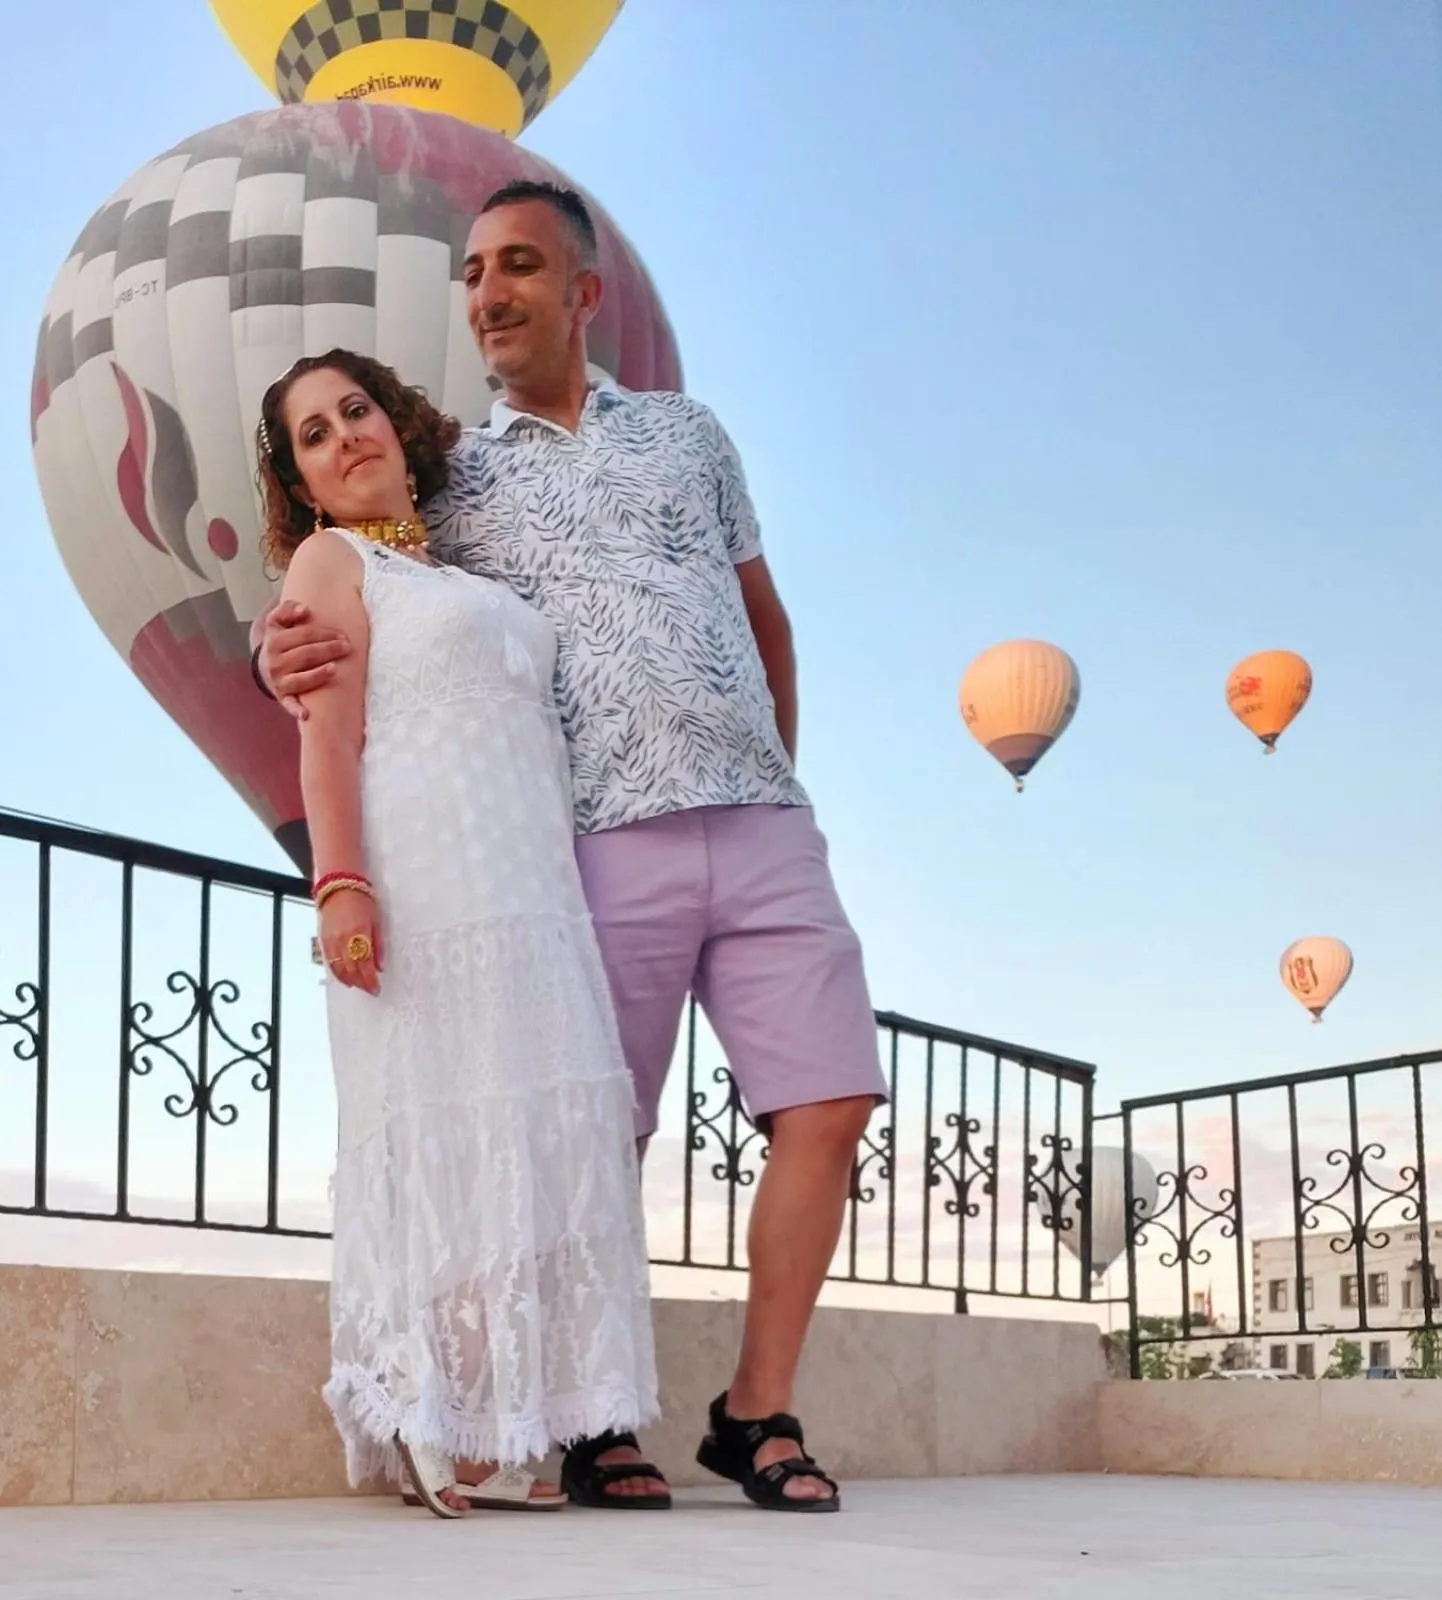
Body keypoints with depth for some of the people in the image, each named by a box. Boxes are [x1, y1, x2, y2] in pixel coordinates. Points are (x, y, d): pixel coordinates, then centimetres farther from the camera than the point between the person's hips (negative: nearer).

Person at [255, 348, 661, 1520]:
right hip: (423, 872, -7)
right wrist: (340, 881, -17)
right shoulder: (332, 559, 9)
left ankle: (500, 1432, 1)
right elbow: (329, 735, -4)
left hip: (530, 883, 7)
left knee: (536, 1137, 0)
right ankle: (436, 1432, -10)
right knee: (441, 1132, -11)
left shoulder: (464, 576, 28)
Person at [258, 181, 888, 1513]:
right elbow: (359, 620, 7)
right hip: (602, 848, -2)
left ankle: (759, 1411, 5)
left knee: (829, 1104, -6)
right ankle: (595, 1419, 13)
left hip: (763, 829, 2)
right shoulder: (452, 477, 12)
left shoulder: (690, 435, 18)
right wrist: (289, 655, -17)